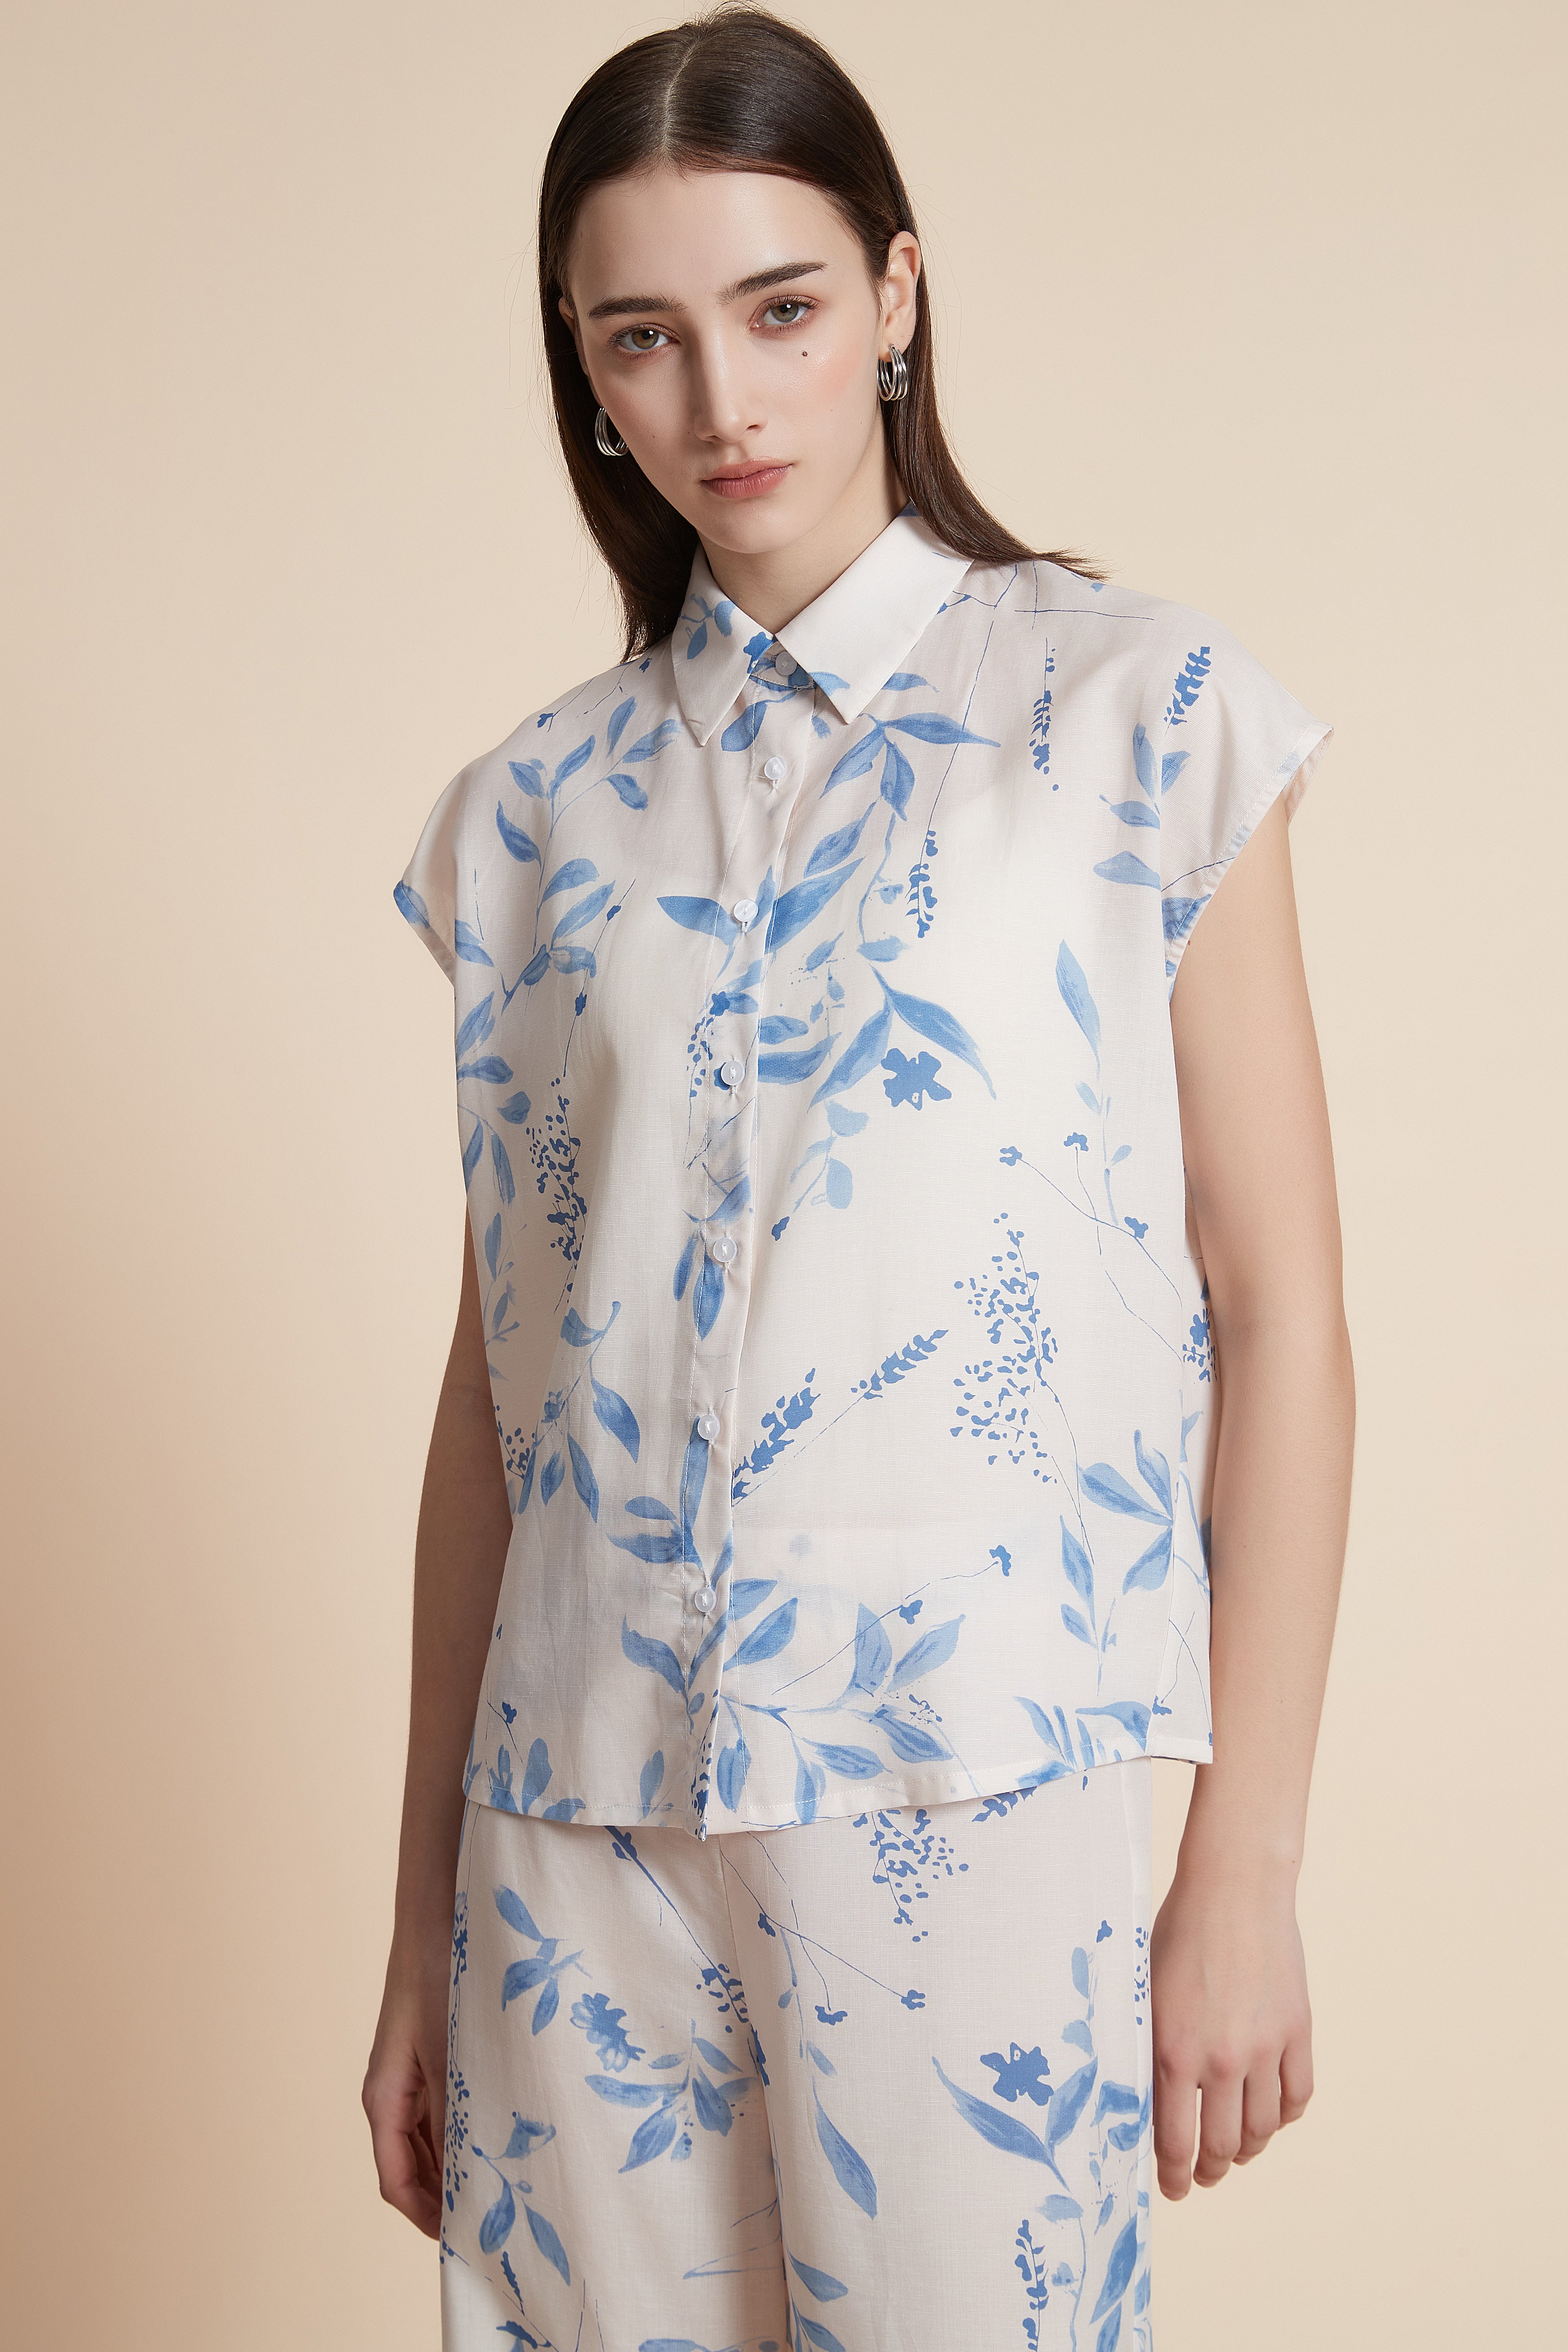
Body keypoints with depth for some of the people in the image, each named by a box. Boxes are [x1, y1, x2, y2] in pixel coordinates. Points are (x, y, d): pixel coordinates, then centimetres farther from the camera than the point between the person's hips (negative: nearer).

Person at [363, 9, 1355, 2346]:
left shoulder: (1138, 707, 0)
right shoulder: (536, 815, 9)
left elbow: (1279, 1313, -2)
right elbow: (492, 1386, 10)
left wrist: (1249, 1865, -6)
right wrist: (424, 1926, 10)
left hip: (976, 1798, -3)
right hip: (579, 1824, 3)